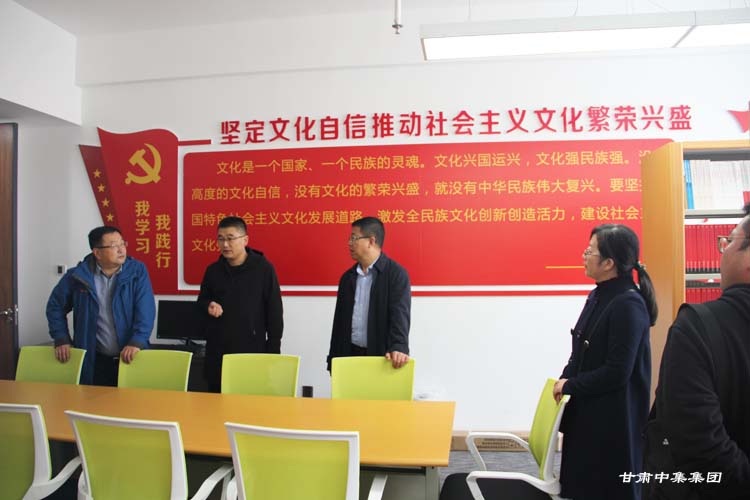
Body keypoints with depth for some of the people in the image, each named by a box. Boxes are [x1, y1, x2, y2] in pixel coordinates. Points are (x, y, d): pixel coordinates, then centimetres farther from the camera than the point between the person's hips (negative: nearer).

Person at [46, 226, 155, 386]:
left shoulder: (137, 271, -5)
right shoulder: (78, 275, 0)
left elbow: (145, 310, -12)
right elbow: (55, 307, 13)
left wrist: (137, 342, -23)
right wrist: (61, 339, 4)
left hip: (131, 357, -1)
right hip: (95, 360, 1)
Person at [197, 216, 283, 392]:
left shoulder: (263, 268, -8)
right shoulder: (213, 270, 5)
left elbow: (274, 312, -6)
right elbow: (201, 300, 20)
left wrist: (273, 351, -7)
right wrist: (208, 306, -6)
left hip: (252, 349, -4)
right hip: (217, 351, 4)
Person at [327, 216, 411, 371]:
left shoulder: (397, 274, -8)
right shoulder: (347, 277, 10)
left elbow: (400, 315, -18)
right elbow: (339, 321, 12)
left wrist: (398, 348, -33)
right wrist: (333, 361, 10)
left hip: (381, 357, -5)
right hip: (350, 355, 5)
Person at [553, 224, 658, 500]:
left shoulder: (629, 304, -20)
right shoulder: (597, 296, 6)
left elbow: (617, 372, -23)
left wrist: (570, 386, -12)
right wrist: (565, 380, -1)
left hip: (613, 420, -8)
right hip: (586, 414, 8)